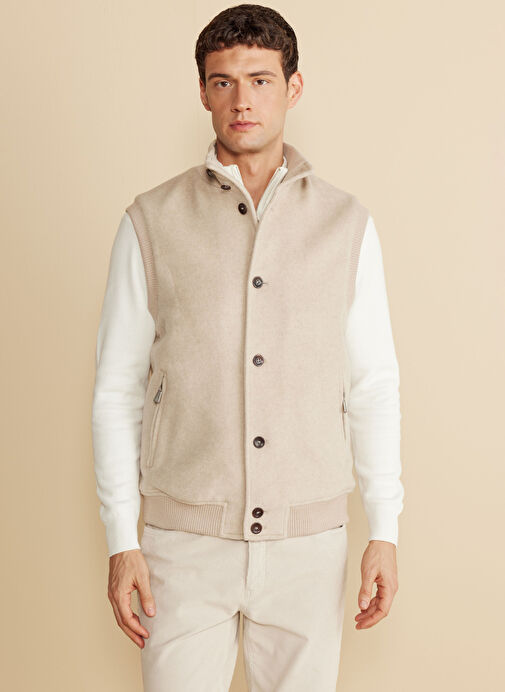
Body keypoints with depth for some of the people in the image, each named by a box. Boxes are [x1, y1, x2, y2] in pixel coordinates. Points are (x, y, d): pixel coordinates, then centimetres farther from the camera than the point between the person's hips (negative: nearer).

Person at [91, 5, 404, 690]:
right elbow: (117, 390, 1)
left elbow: (373, 385, 4)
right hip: (184, 540, -1)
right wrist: (121, 540, -2)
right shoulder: (152, 222, -1)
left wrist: (384, 530, 1)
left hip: (309, 539, 1)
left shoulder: (347, 223, 3)